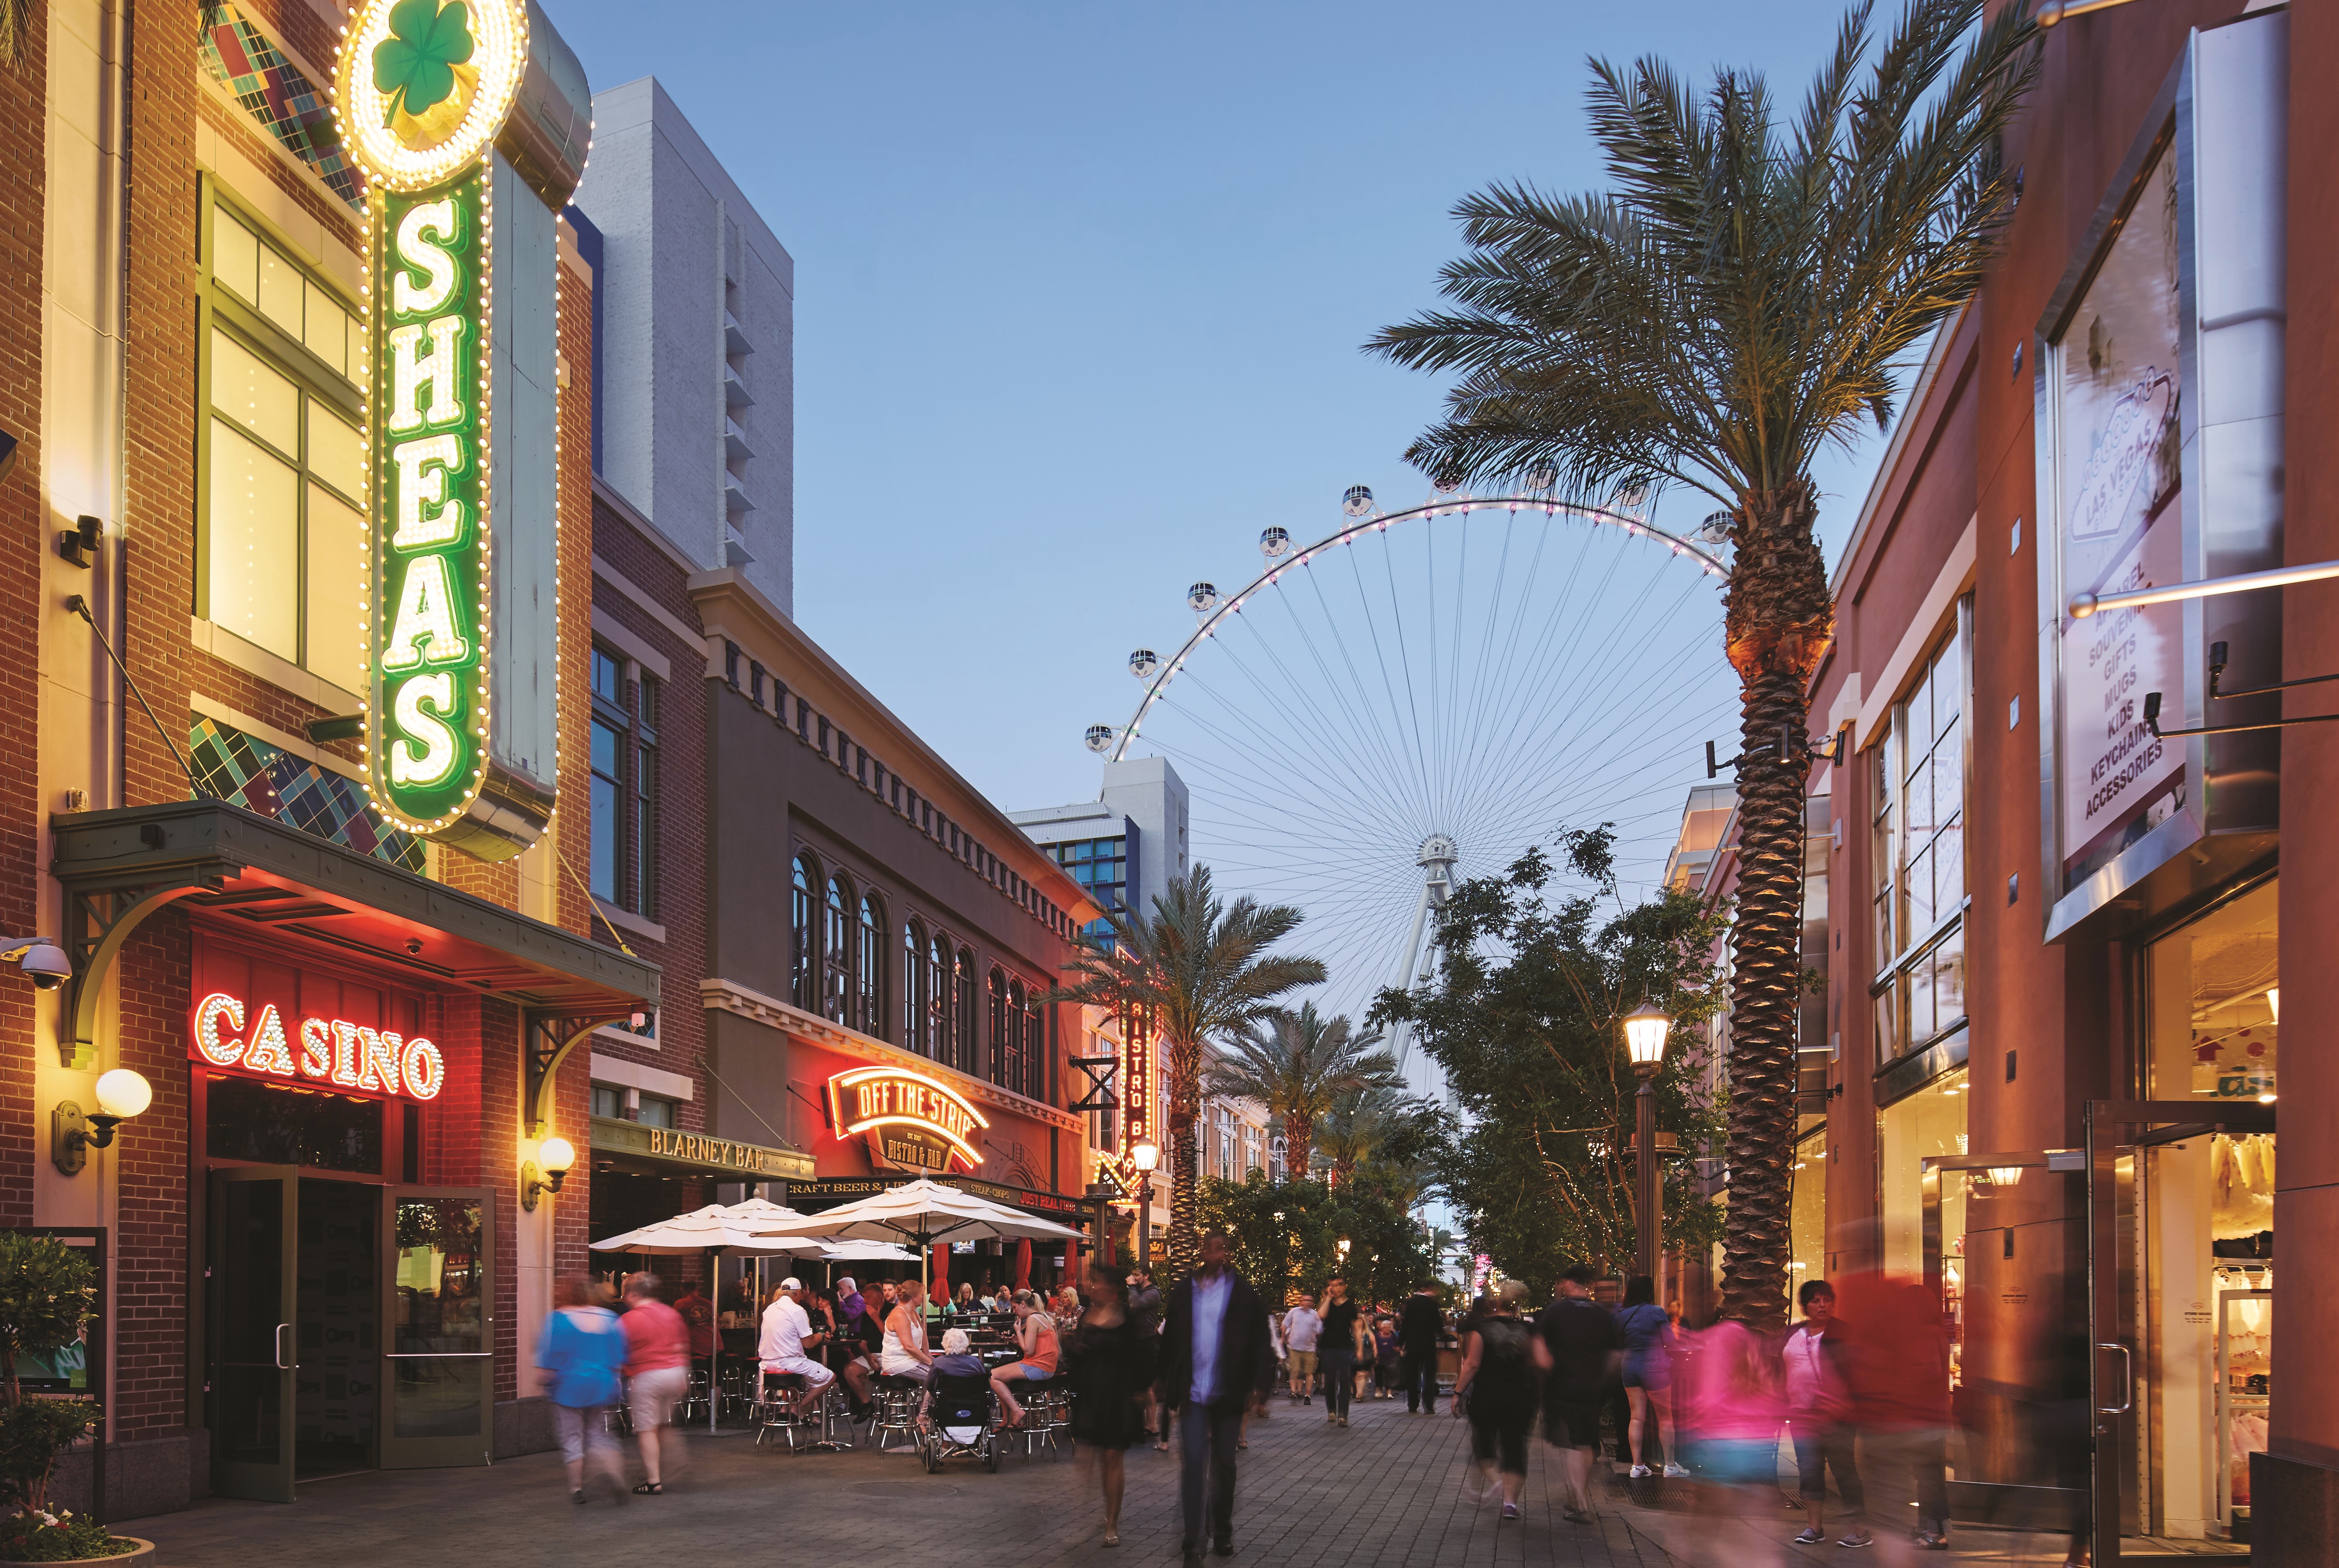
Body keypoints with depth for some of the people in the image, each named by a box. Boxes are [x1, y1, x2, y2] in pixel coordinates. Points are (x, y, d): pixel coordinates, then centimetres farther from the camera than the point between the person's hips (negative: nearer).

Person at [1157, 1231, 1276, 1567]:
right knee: (1194, 1463, -7)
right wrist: (1163, 1379, 5)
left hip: (1228, 1394, 0)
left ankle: (1223, 1533, 27)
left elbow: (1261, 1342, -4)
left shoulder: (1243, 1294, -1)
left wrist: (1259, 1385, -12)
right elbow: (1169, 1338, 9)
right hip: (1192, 1392, 0)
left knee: (1224, 1464, 12)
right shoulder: (1183, 1293, 4)